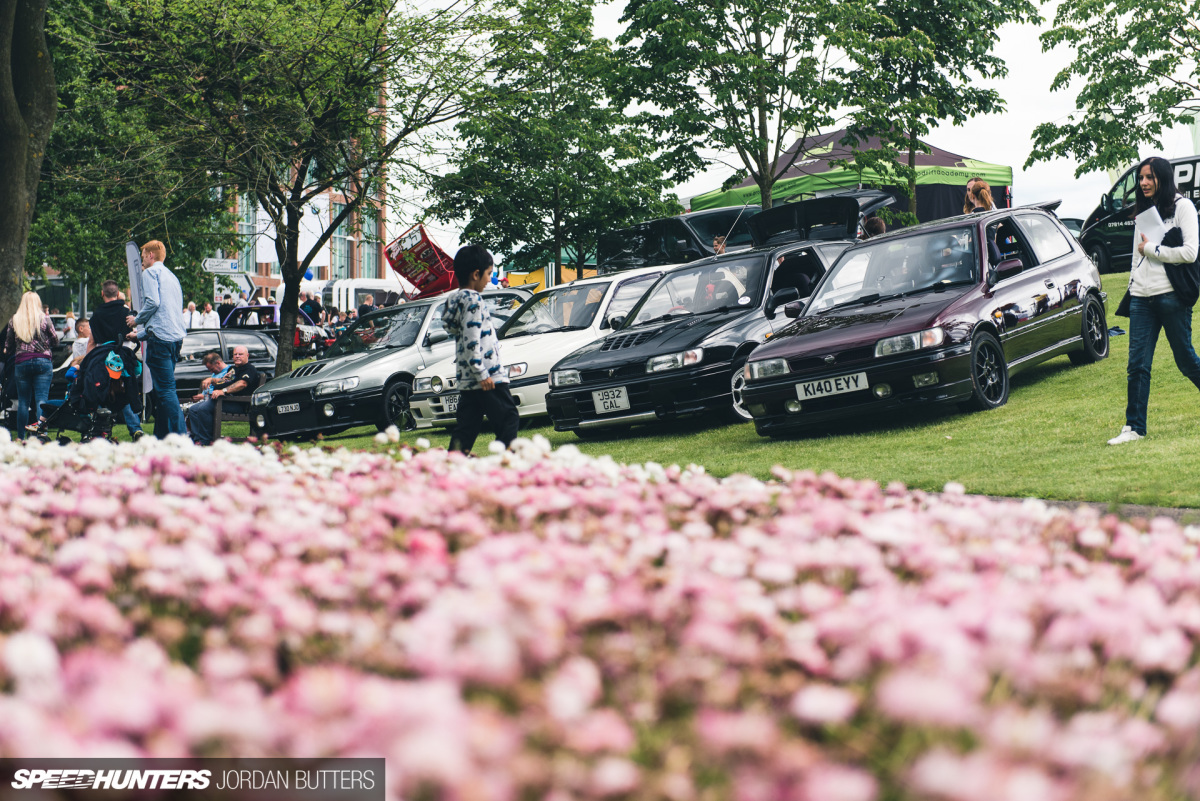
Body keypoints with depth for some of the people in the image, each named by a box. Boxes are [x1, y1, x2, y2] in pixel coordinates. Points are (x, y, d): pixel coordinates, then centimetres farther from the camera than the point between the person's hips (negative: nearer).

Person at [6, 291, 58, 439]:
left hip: (21, 362, 1)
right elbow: (55, 340, 5)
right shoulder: (44, 319, -2)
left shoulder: (15, 320, 3)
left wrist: (7, 350, 32)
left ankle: (21, 437, 9)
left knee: (23, 402, 7)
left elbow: (8, 345, 10)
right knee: (41, 400, -4)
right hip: (42, 361, -1)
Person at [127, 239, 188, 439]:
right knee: (162, 389, 13)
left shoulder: (151, 272, 1)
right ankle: (161, 436, 14)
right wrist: (140, 335, 36)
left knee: (166, 389, -12)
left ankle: (181, 434, -21)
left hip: (160, 337, -9)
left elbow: (152, 302, -15)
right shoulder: (171, 276, 27)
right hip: (176, 336, 9)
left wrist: (137, 320, 3)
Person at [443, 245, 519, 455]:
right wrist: (482, 374, -20)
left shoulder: (456, 299, 17)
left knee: (467, 427, 8)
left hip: (466, 381, 9)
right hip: (489, 378, -9)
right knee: (508, 421, -4)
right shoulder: (473, 300, -12)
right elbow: (471, 341, -20)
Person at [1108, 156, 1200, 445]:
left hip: (1171, 296, -6)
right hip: (1141, 297, 6)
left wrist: (1151, 249, -7)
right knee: (1137, 365, -1)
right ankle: (1134, 427, 1)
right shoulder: (1143, 214, 17)